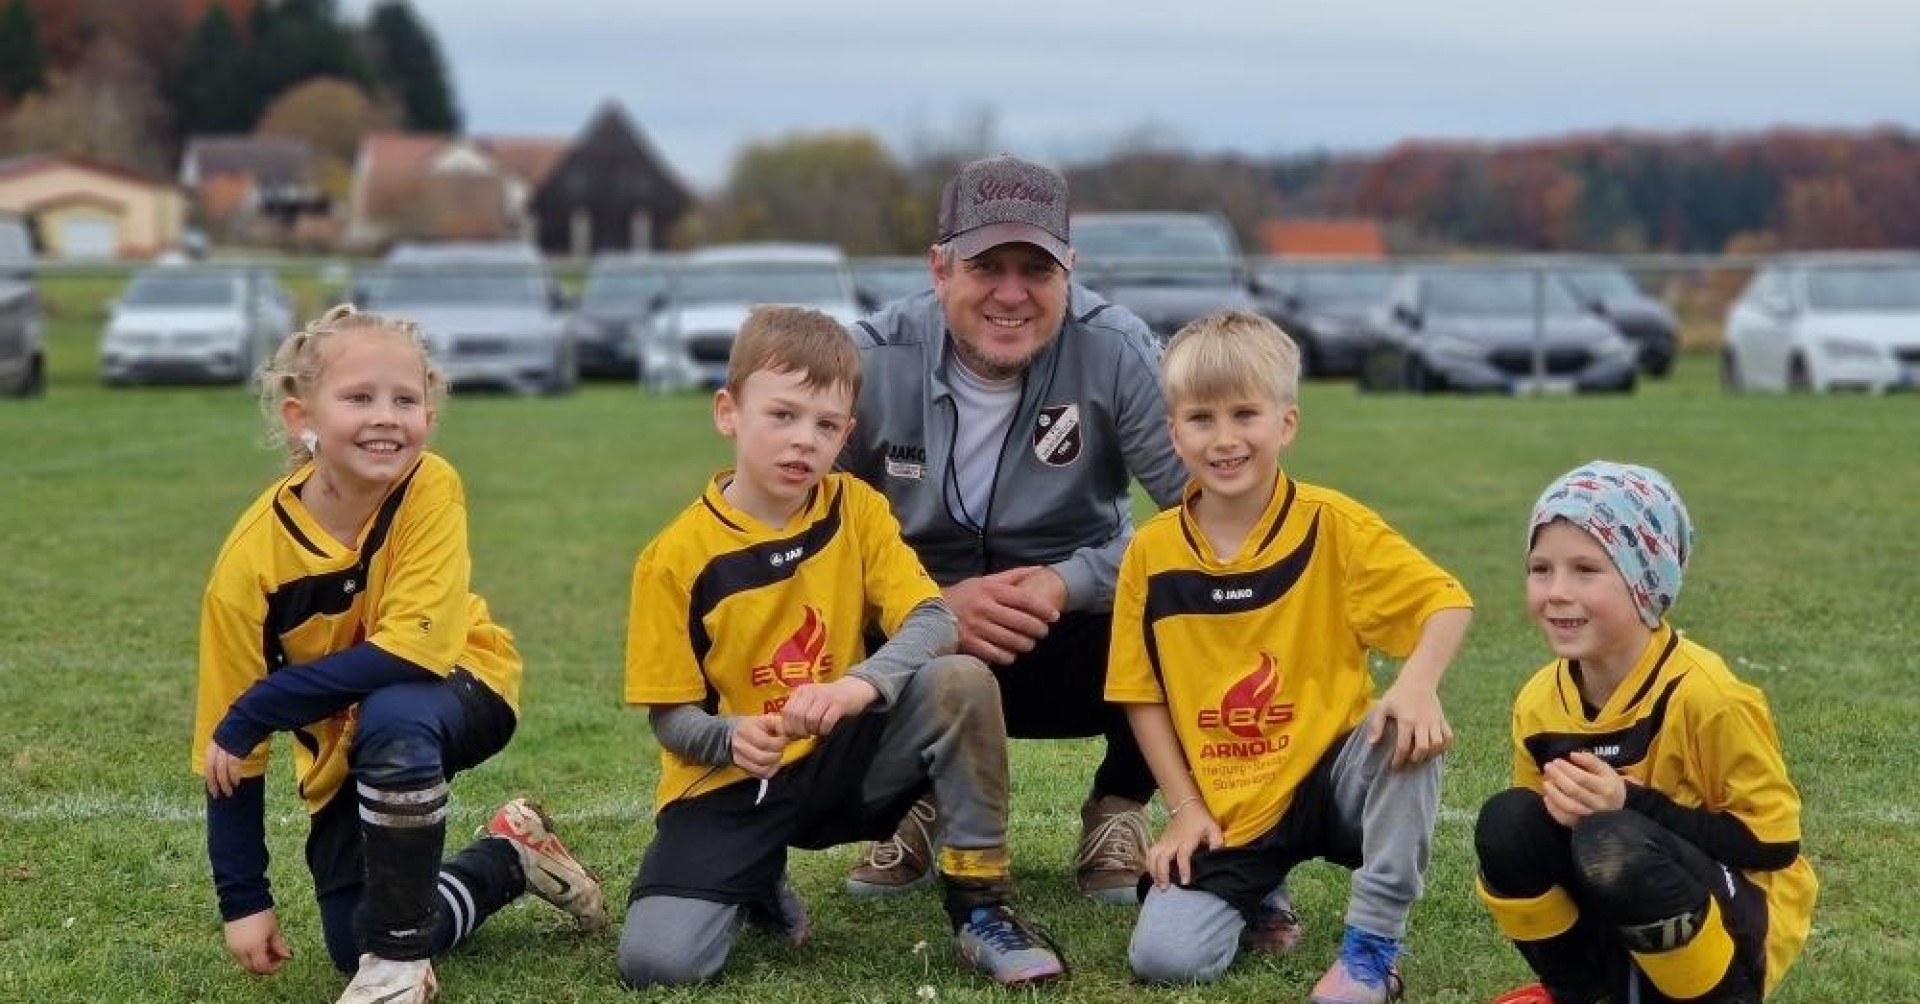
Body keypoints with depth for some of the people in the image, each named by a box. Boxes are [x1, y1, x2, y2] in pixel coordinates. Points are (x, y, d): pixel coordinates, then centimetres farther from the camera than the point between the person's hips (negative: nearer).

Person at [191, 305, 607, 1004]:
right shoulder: (251, 559, -22)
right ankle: (509, 859, 22)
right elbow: (227, 752, -15)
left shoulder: (431, 489, -26)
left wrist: (254, 714, -31)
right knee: (353, 947, -6)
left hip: (457, 689, -3)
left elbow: (414, 649, -32)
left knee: (390, 719, -37)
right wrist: (244, 902, -15)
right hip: (342, 751, 3)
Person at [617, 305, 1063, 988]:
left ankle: (981, 910, -13)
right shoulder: (676, 558, -10)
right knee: (657, 960, -24)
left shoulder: (857, 511, -2)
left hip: (844, 756, 2)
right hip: (734, 780, -2)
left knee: (962, 681, -26)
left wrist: (860, 684, -34)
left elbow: (932, 621, -14)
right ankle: (758, 884, 13)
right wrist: (731, 738, -29)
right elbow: (671, 717, -6)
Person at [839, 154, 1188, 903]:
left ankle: (1118, 808, 3)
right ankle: (914, 802, 7)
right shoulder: (872, 363, -14)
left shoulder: (1115, 352, -16)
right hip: (920, 652, 1)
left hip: (1077, 650, -1)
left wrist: (1071, 582, -31)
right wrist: (934, 603, -30)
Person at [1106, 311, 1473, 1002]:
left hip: (1332, 781, -1)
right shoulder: (1152, 554, -3)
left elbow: (1446, 602, -7)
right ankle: (1257, 898, 19)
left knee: (1408, 738, -34)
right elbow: (1141, 694, 4)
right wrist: (1185, 807, -4)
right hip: (1226, 813, 2)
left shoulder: (1330, 527, -8)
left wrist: (1417, 685, -28)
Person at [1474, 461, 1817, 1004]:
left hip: (1734, 923, -6)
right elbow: (1545, 820, 7)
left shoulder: (1703, 695, -21)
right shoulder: (1538, 701, -3)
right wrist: (1556, 810, -18)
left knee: (1615, 844, -35)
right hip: (1617, 934, 6)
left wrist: (1633, 806, -26)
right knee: (1507, 821, -20)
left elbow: (1775, 838, -17)